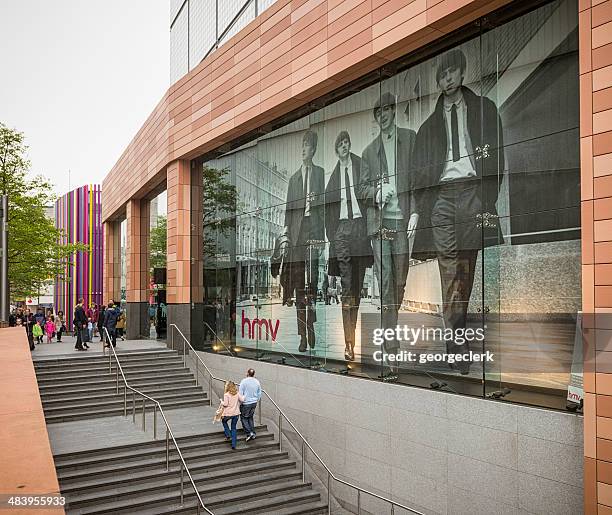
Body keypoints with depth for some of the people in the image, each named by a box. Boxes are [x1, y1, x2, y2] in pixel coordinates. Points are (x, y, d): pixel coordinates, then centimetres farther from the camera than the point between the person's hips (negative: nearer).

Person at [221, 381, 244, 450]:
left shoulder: (226, 395, -14)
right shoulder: (237, 393, 0)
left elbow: (225, 404, -17)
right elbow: (242, 399, -3)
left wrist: (222, 402, 3)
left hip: (228, 413, -4)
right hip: (236, 413, 4)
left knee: (224, 421, 29)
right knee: (233, 428, 14)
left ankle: (228, 435, 17)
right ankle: (234, 445, 11)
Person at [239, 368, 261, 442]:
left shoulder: (244, 381, -15)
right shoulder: (257, 382, 1)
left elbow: (240, 393, -12)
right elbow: (259, 394, 10)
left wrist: (241, 401, 2)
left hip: (246, 403, -5)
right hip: (254, 403, 5)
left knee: (244, 418, 7)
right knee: (250, 417, 19)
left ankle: (249, 433, -6)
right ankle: (253, 433, 18)